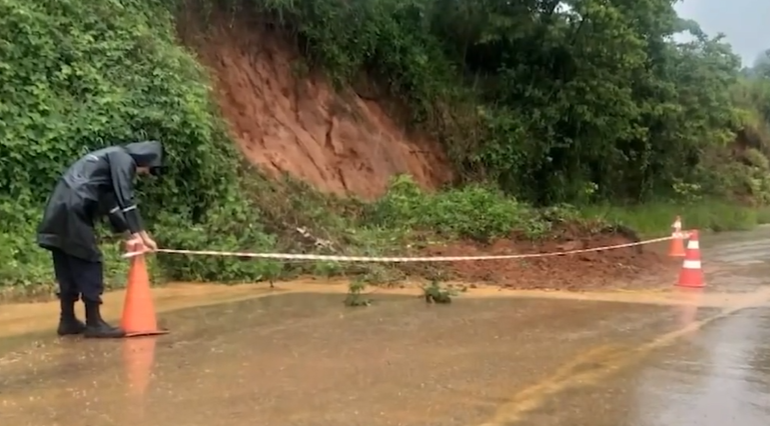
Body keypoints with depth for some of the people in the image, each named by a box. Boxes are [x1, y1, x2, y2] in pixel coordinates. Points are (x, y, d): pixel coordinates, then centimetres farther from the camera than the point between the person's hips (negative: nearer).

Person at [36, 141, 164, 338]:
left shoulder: (114, 159, 26)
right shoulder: (123, 159, -3)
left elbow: (111, 203, 26)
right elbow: (126, 201, -11)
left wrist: (130, 235, 22)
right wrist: (139, 235, -9)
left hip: (61, 209, 10)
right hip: (72, 208, -10)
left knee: (68, 266, 13)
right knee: (89, 262, -6)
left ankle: (68, 321, 19)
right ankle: (94, 323, -3)